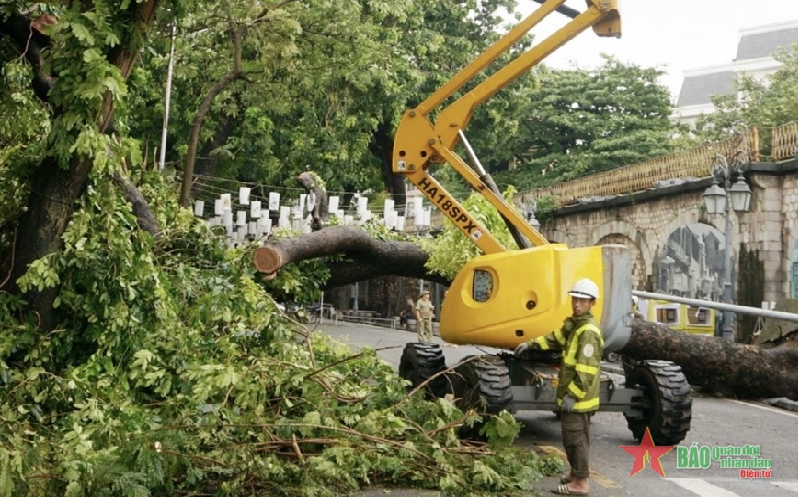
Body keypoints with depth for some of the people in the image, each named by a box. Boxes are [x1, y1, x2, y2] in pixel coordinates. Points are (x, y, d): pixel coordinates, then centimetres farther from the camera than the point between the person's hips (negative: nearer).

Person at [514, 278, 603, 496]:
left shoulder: (588, 332, -20)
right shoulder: (573, 323, 11)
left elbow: (586, 370, -25)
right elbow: (556, 338, 28)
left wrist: (573, 395, -24)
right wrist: (531, 344, 22)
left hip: (578, 398, -10)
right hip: (570, 394, 10)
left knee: (577, 438, -4)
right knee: (570, 437, 20)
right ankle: (576, 473, 33)